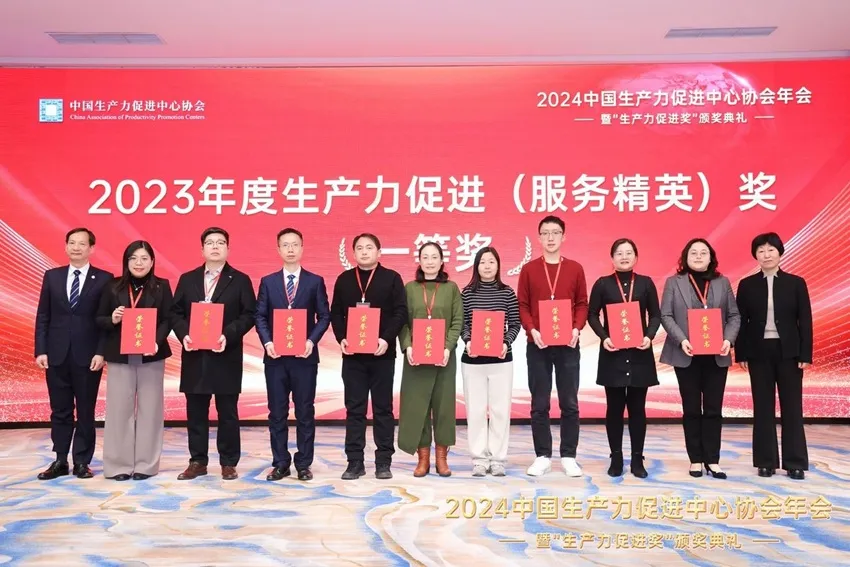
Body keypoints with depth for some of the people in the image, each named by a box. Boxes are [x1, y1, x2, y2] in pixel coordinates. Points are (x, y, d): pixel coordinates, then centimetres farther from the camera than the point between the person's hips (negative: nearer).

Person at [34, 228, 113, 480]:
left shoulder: (104, 279, 0)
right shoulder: (52, 276, 9)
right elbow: (42, 317, 7)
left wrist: (101, 352, -11)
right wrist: (40, 351, -1)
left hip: (88, 356, -3)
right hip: (56, 355, 3)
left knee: (85, 411, 5)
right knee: (59, 411, 9)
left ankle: (82, 462, 14)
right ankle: (60, 461, 17)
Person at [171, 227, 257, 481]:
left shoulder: (240, 280, 3)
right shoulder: (187, 279, 11)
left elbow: (249, 314, -4)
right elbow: (176, 313, 8)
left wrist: (228, 335, -17)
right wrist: (184, 334, -10)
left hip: (226, 356, -2)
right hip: (195, 356, 3)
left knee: (227, 412, 3)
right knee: (195, 412, 8)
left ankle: (228, 463, 12)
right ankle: (197, 461, 17)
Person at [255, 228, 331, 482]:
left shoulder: (315, 281, 4)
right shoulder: (268, 282, 8)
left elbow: (324, 316, 1)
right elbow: (260, 316, 5)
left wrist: (312, 341, -14)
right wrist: (267, 342, -11)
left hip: (305, 356, -1)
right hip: (275, 356, 1)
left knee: (305, 412, 4)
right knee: (277, 413, 5)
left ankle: (304, 464, 13)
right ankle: (280, 463, 14)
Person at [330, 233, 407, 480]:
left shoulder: (391, 278, 2)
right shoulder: (344, 280, 10)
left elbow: (401, 312, -4)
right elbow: (335, 313, 9)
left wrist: (387, 339, -17)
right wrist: (341, 338, -7)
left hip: (382, 353, -2)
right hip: (352, 354, 2)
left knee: (383, 408, 4)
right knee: (354, 409, 4)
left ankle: (384, 461, 10)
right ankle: (355, 462, 9)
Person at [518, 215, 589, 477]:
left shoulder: (575, 269, 6)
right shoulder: (529, 269, 4)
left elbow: (582, 304, 6)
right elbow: (522, 306, 3)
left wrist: (577, 329, -10)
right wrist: (532, 330, -12)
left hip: (568, 345, 0)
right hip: (538, 345, 0)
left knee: (569, 403, 4)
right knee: (539, 404, 4)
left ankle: (568, 456, 13)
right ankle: (542, 456, 13)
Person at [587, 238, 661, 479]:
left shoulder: (646, 283, 5)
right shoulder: (603, 284, 2)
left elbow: (655, 315, 6)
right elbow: (592, 315, 3)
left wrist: (649, 336, -11)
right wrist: (604, 337, -12)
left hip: (640, 353, 1)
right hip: (613, 353, -1)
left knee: (637, 407, 5)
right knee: (614, 407, 4)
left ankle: (637, 459, 13)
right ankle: (616, 458, 13)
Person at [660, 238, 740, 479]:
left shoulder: (722, 283, 10)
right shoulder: (673, 282, 4)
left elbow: (734, 315, 6)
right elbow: (666, 316, -3)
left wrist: (729, 339, -11)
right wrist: (681, 340, -17)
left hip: (716, 356, 2)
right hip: (686, 355, -2)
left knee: (714, 409, 4)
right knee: (691, 409, 4)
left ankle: (712, 460, 10)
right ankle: (696, 460, 12)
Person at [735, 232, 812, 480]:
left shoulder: (796, 283, 2)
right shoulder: (747, 285, 3)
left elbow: (805, 320, 0)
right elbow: (741, 321, 3)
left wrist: (805, 354, -5)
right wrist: (741, 354, -2)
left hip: (788, 351, 0)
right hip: (759, 351, 1)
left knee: (792, 406, 4)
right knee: (763, 407, 5)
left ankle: (795, 462, 11)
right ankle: (766, 461, 13)